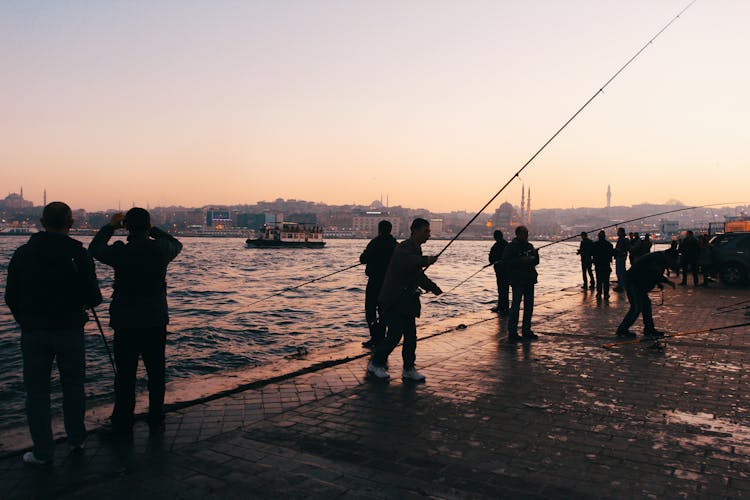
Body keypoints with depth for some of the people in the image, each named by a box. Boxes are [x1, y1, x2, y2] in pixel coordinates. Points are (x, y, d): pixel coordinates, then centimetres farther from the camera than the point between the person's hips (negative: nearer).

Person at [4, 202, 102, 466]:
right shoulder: (79, 254, -7)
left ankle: (43, 452, 12)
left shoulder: (23, 253, -1)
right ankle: (76, 440, 25)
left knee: (37, 392, 9)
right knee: (73, 386, 15)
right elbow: (93, 298, -9)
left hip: (33, 332, 1)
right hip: (71, 330, 0)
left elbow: (11, 297, 2)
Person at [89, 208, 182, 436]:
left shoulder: (120, 252, -11)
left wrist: (110, 226, 19)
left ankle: (122, 425, 13)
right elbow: (176, 244, 18)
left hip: (126, 323, -2)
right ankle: (156, 423, 21)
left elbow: (94, 248, 10)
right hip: (156, 321, 2)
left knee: (125, 375, 6)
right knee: (156, 374, 12)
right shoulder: (160, 250, -6)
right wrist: (151, 229, 17)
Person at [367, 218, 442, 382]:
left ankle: (409, 370, 16)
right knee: (394, 334, -7)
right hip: (393, 301, -9)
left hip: (406, 301, 9)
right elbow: (407, 261, -40)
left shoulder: (416, 249, 14)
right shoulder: (403, 248, -17)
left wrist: (433, 287, 12)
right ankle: (375, 364, 12)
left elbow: (418, 274, 23)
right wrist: (426, 260, -52)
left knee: (411, 335, 7)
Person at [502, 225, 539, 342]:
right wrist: (520, 261, -22)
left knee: (529, 306, 11)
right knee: (515, 307, -7)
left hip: (529, 280, 7)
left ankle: (526, 331, 21)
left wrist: (534, 255, -3)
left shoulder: (529, 246, 14)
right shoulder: (511, 247, -6)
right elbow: (506, 262, -15)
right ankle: (512, 333, -2)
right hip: (517, 281, -7)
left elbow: (536, 261, 19)